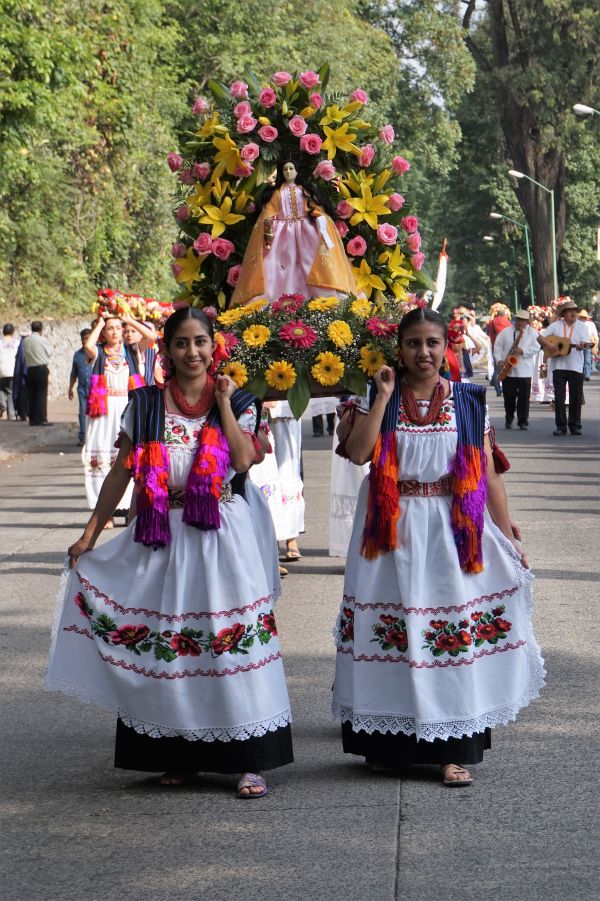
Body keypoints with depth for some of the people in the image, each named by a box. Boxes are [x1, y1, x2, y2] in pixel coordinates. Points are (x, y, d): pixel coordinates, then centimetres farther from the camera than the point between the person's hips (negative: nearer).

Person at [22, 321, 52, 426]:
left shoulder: (25, 340, 4)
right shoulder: (42, 340, -8)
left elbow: (25, 353, 8)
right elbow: (49, 353, 1)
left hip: (30, 369, 5)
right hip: (41, 368, -5)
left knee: (31, 395, 7)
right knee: (42, 394, -3)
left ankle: (32, 419, 9)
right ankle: (42, 419, -7)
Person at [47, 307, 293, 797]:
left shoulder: (237, 402, 5)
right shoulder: (145, 404, 6)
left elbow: (244, 459, -12)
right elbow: (120, 472, 7)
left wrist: (223, 402, -8)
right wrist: (90, 534, 4)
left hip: (222, 536, -2)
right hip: (163, 536, 2)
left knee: (233, 640, -7)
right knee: (165, 646, 5)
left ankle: (250, 760, -3)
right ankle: (178, 755, 18)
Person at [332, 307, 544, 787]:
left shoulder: (469, 401, 5)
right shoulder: (382, 397, 4)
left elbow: (489, 475, 5)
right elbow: (358, 452, -12)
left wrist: (509, 540, 2)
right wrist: (384, 395, -11)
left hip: (454, 530, 0)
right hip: (394, 532, 0)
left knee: (455, 637, -1)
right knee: (394, 633, 3)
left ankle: (455, 750, 6)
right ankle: (392, 742, 17)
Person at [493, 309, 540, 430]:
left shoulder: (533, 333, 6)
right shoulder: (505, 332, 10)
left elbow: (536, 348, -5)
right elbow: (497, 347, 7)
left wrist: (522, 351, -18)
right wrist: (499, 360, -8)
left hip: (525, 371, -2)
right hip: (508, 371, 2)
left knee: (524, 397, -4)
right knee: (509, 396, 4)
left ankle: (523, 421, 1)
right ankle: (509, 419, 18)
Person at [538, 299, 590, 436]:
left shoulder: (581, 326, 5)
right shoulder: (556, 326, 5)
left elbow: (585, 342, -6)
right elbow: (540, 337, 5)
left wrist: (581, 346, -29)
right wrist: (548, 344, -14)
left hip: (576, 367, 0)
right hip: (559, 366, 0)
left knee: (576, 398, 1)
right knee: (559, 397, 0)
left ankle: (575, 426, 11)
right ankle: (561, 426, 5)